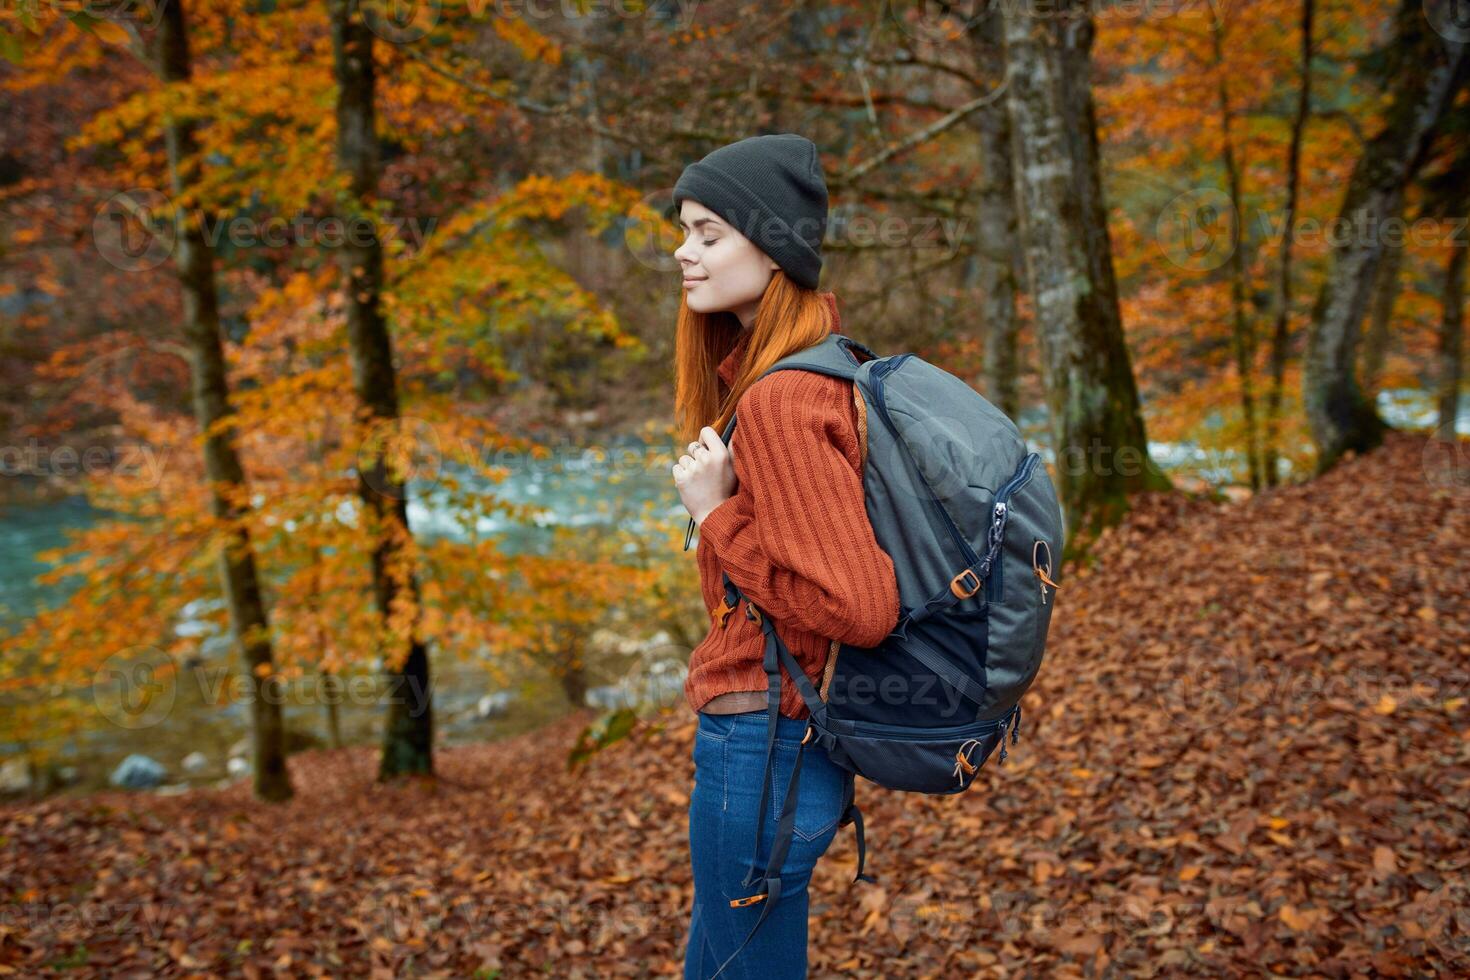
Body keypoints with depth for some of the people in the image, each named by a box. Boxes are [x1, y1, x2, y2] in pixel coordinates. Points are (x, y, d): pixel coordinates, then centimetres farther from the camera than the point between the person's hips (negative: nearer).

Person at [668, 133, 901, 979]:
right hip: (785, 730, 10)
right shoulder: (821, 373, 6)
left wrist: (716, 514, -20)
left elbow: (859, 606, -27)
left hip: (760, 742, -10)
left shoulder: (779, 402, -22)